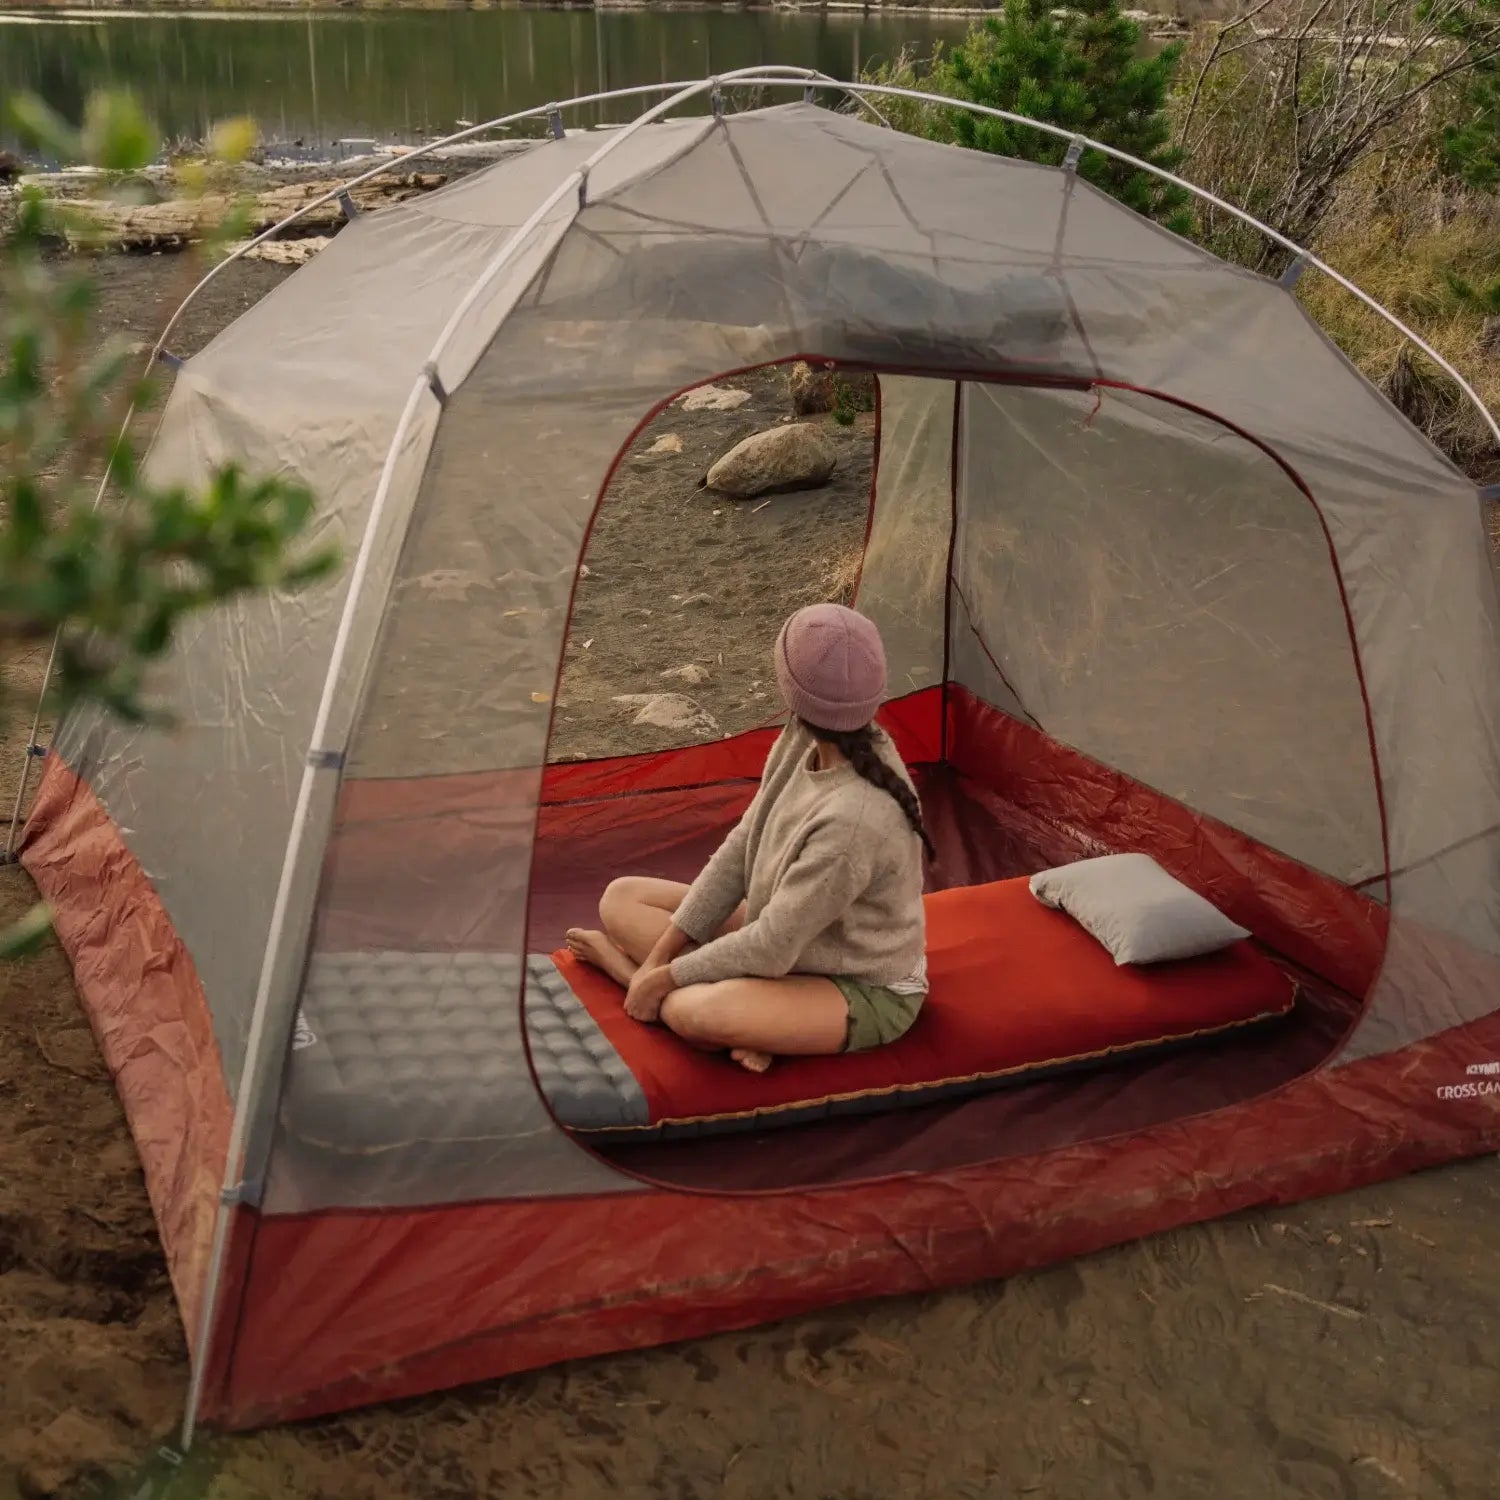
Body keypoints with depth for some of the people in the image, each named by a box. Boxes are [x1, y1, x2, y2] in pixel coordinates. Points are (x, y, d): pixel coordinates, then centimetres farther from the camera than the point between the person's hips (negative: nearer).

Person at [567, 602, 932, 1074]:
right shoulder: (806, 741, -11)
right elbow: (744, 845, -1)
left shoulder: (853, 821, -36)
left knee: (698, 1013, -38)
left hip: (866, 992, -9)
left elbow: (772, 949, -28)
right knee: (623, 898, 3)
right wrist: (660, 955, -2)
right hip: (794, 936, 9)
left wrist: (666, 975, -14)